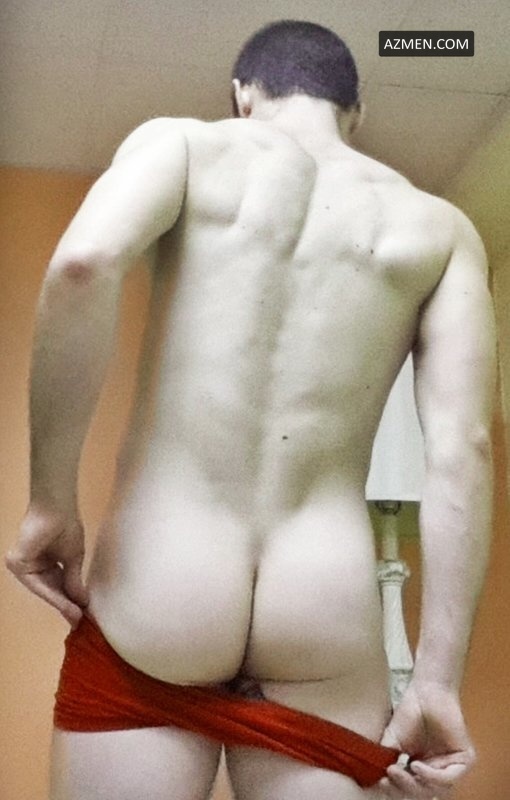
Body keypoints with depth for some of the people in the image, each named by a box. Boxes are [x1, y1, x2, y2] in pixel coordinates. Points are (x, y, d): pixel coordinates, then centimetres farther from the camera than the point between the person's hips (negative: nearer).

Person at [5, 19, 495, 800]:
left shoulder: (183, 142, 10)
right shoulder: (441, 227, 14)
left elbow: (83, 264, -12)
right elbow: (462, 449, 2)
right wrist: (437, 679, 1)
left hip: (158, 585, -1)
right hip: (328, 604, 2)